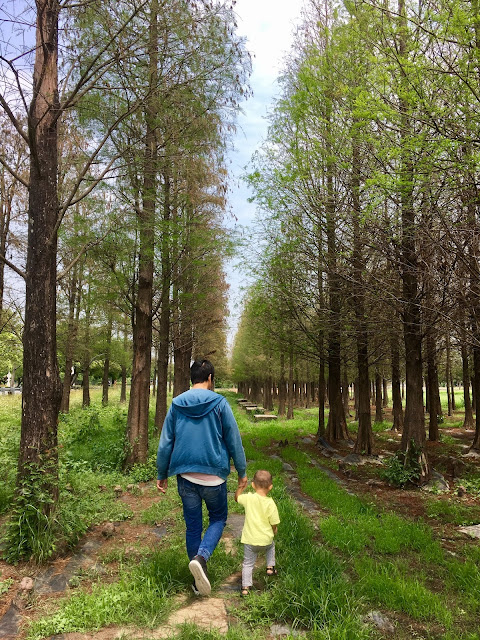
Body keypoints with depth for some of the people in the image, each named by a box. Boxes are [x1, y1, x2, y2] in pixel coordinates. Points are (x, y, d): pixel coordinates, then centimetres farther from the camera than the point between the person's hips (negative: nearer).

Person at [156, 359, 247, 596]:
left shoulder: (176, 404, 3)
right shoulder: (219, 403, -6)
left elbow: (165, 443, 7)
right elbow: (234, 440, -3)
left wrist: (161, 475, 17)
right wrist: (242, 472, 7)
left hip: (185, 476, 3)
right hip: (213, 474, -3)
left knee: (192, 525, 15)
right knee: (218, 518, 16)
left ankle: (199, 580, 22)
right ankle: (201, 557, -9)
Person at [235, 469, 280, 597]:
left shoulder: (248, 498, -12)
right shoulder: (270, 504, -16)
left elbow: (237, 497, 9)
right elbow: (274, 524, -8)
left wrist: (241, 486, 17)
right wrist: (274, 532, 12)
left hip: (249, 540, 0)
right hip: (265, 539, 0)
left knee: (248, 563, 13)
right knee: (271, 546, 34)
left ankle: (245, 587, 8)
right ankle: (270, 567, 32)